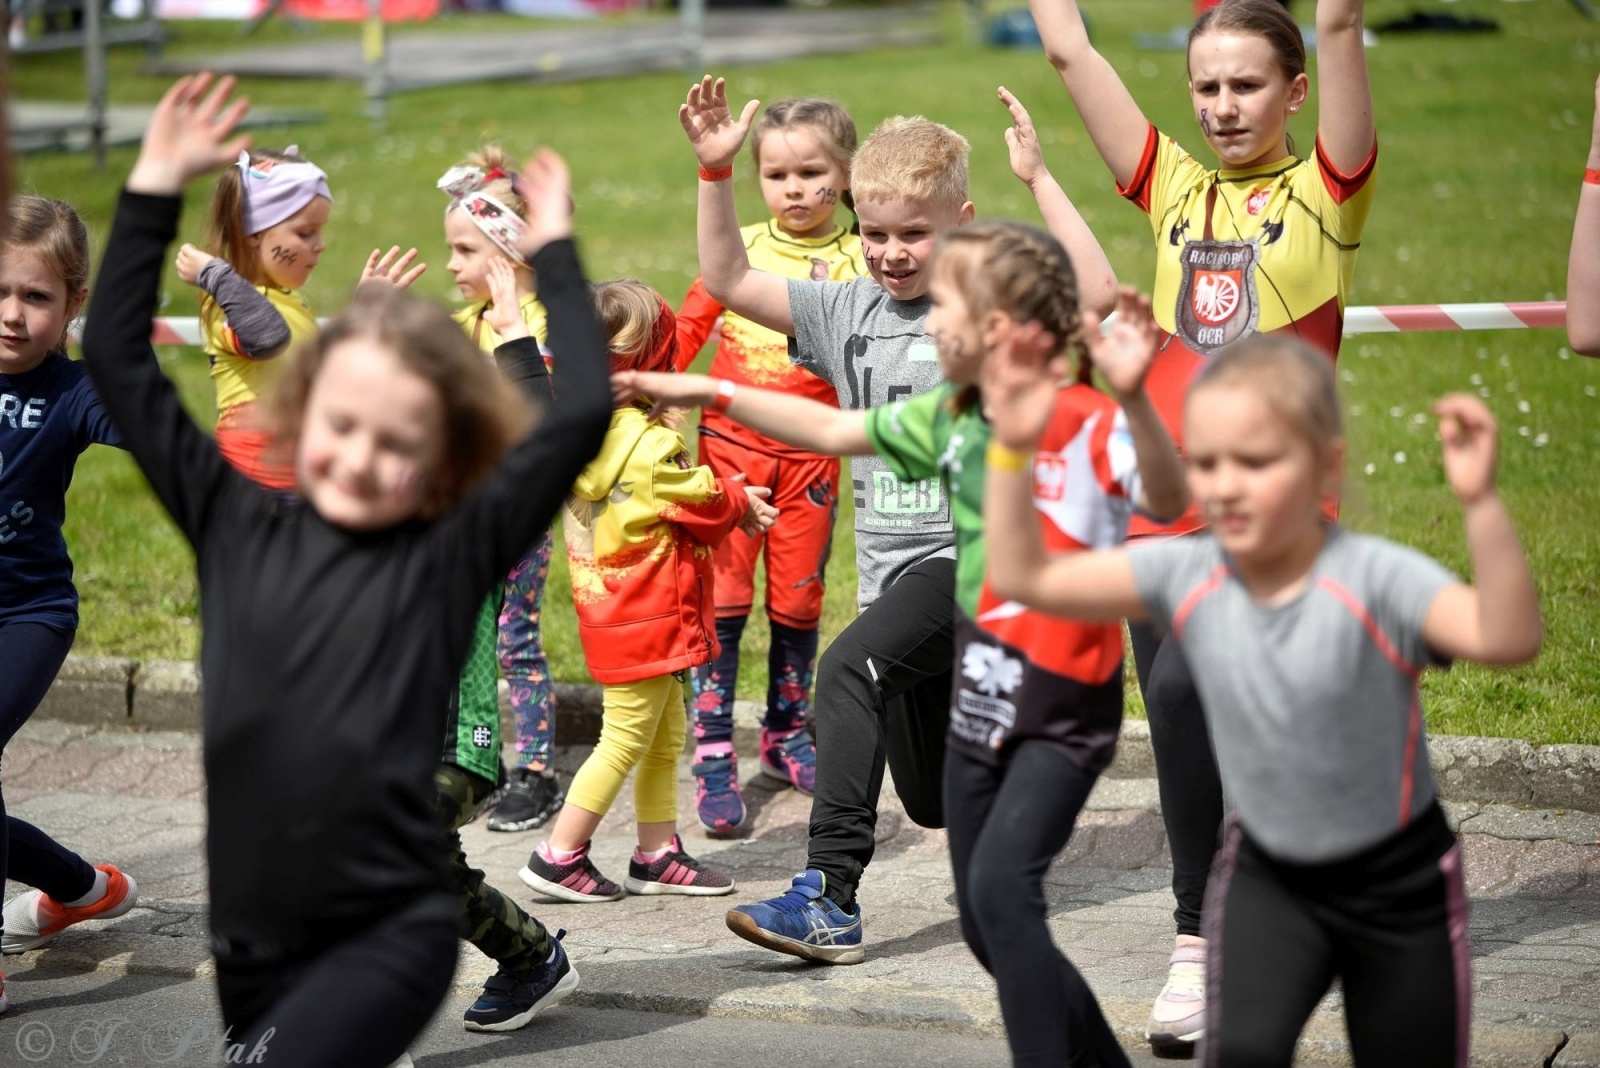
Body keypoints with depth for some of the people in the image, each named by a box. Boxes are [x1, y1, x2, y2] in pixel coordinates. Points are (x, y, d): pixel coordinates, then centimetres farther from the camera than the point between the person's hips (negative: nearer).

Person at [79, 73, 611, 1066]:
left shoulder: (448, 559, -5)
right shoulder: (237, 524, 3)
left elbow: (583, 414, -12)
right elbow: (119, 359, 6)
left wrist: (554, 250, -3)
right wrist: (157, 185, 4)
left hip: (384, 936, -4)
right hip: (237, 937, 4)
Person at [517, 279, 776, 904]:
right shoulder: (648, 445, -24)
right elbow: (702, 499, -11)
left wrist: (731, 504, 10)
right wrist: (742, 501, 8)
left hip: (611, 610, 9)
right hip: (645, 618, -9)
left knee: (667, 736, 18)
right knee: (625, 740, -1)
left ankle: (657, 854, 24)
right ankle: (558, 856, 3)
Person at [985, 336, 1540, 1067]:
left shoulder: (1373, 578, -26)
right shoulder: (1185, 575, -13)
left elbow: (1508, 639, -43)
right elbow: (1022, 577, -9)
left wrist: (1480, 502, -55)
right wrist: (1012, 454, -20)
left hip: (1397, 878, -2)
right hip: (1266, 870, 2)